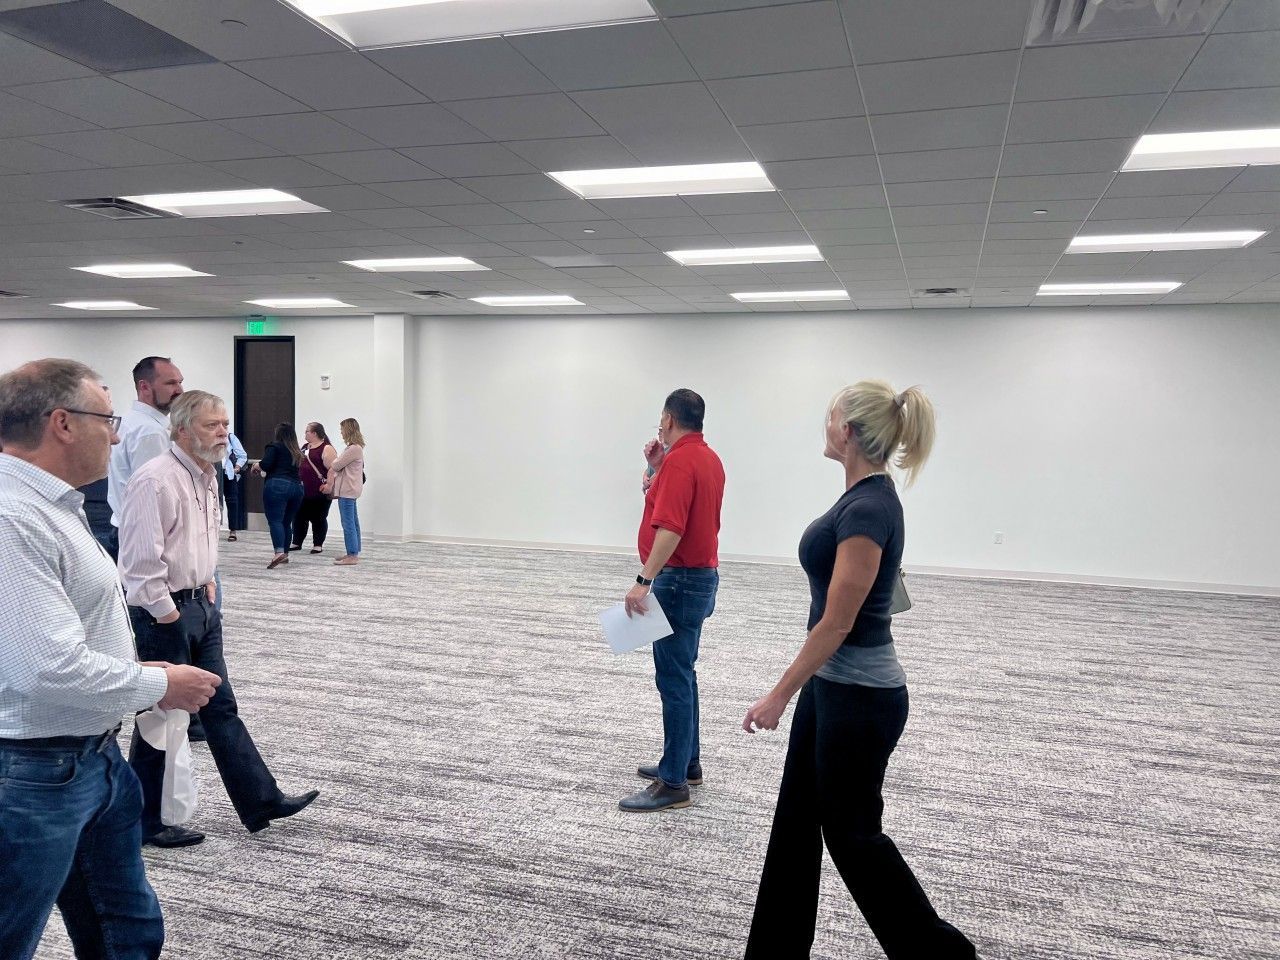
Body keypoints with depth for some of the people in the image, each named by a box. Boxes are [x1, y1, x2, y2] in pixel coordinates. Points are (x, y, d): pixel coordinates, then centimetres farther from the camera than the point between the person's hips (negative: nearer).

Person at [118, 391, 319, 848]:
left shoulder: (207, 477, 9)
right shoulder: (156, 480, -20)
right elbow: (141, 559, -23)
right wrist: (168, 615, -17)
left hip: (199, 606, 9)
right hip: (163, 612, -9)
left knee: (221, 708, 13)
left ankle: (260, 802, 20)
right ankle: (145, 823, 21)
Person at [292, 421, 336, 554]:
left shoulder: (327, 449, -12)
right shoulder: (305, 448, 15)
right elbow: (297, 465, 26)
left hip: (319, 493, -8)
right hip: (303, 491, 8)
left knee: (318, 518, 2)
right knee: (299, 517, 12)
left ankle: (318, 545, 12)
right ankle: (297, 543, 23)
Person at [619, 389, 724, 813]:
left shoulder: (680, 461, -18)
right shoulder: (709, 458, 13)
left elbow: (670, 528, -28)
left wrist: (643, 580, -30)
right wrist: (658, 468, 14)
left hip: (680, 581, -11)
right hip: (700, 575, 11)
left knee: (674, 678, -6)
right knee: (680, 673, 19)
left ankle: (673, 783, 0)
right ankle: (686, 761, 29)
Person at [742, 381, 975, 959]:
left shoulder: (868, 507, -23)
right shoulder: (865, 497, 7)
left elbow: (837, 622, -23)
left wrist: (780, 694, -16)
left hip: (859, 696, -10)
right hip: (834, 686, 10)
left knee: (853, 832, 7)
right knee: (797, 820, 16)